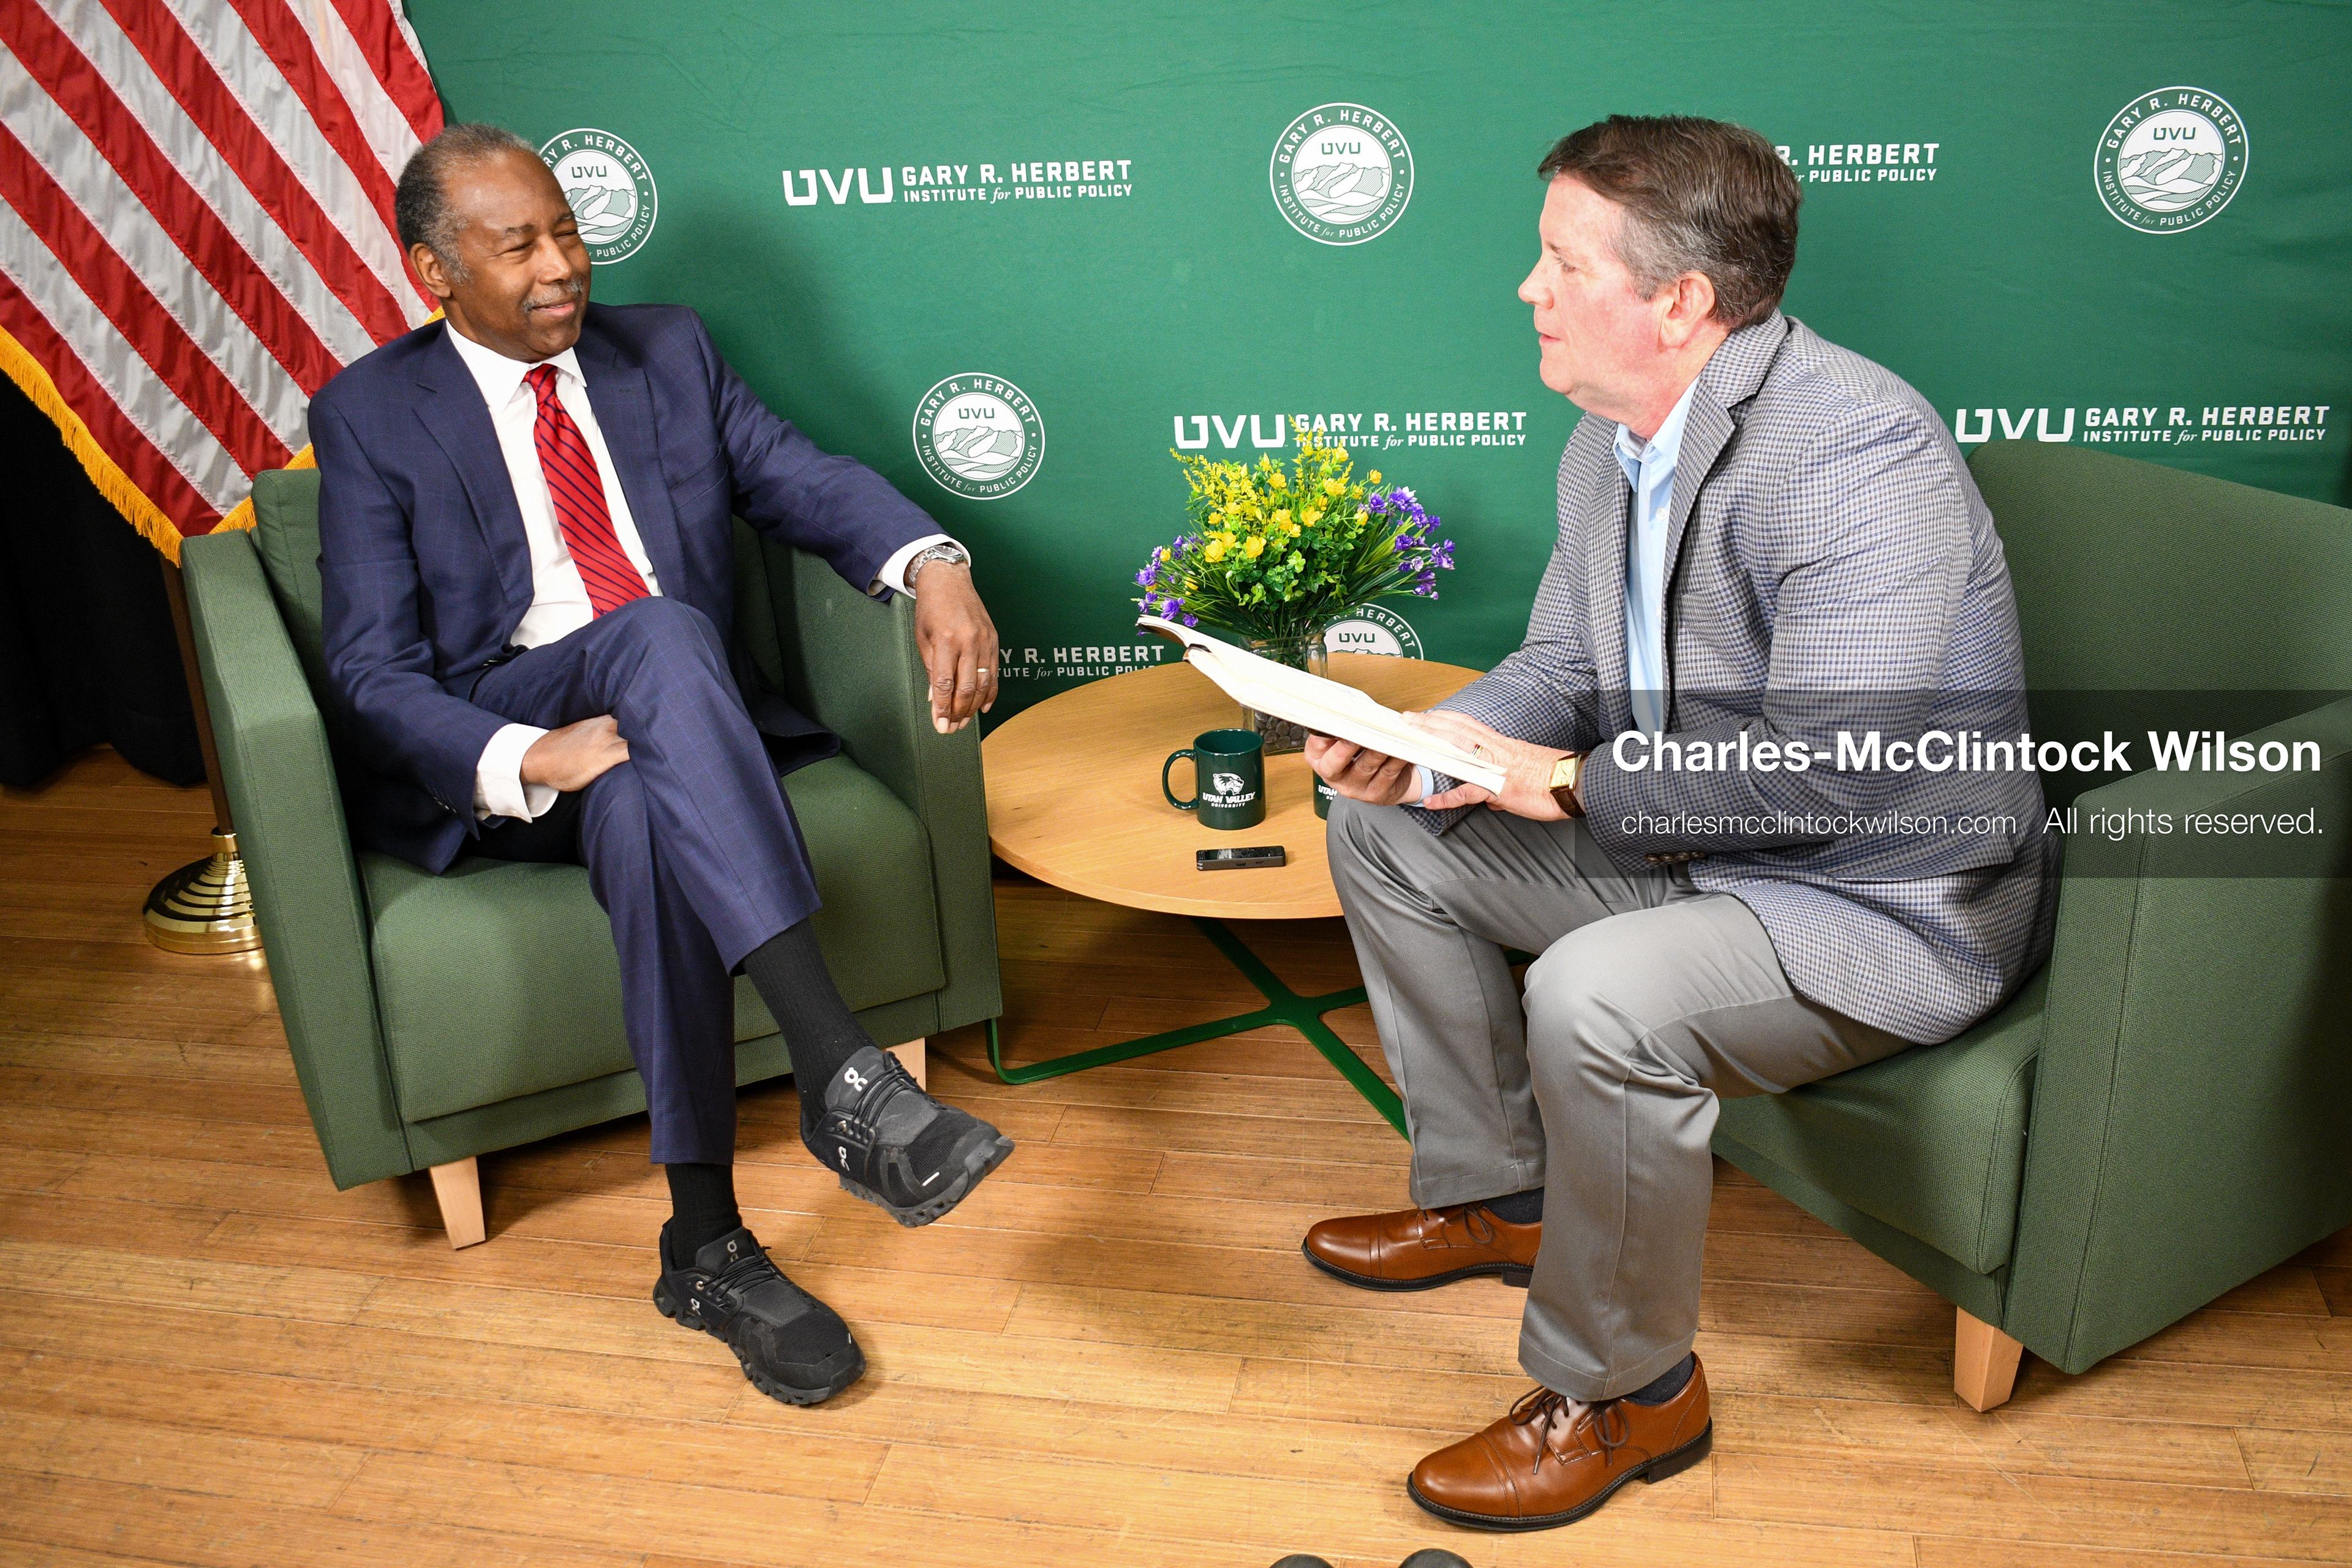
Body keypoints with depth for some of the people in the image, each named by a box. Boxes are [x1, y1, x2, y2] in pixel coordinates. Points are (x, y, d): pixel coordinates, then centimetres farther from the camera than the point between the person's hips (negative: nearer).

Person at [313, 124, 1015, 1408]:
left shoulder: (666, 350, 13)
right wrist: (525, 759, -27)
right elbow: (372, 673, -5)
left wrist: (933, 566, -23)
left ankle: (705, 1244, -33)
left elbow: (803, 479, 1)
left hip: (676, 729, 3)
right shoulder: (370, 416, 3)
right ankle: (842, 1074, -49)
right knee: (659, 631, -37)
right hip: (492, 758, -2)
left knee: (643, 813, -37)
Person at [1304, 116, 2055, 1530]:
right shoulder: (1611, 441, 3)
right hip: (1682, 840, 10)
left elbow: (1818, 778, -33)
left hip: (1887, 900, -9)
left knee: (1595, 996, -35)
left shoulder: (1858, 456, -27)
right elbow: (1562, 666, 11)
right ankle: (1499, 1197, 21)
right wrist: (1425, 752, -10)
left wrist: (1565, 780, -23)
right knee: (1385, 833, 9)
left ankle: (1627, 1394, -8)